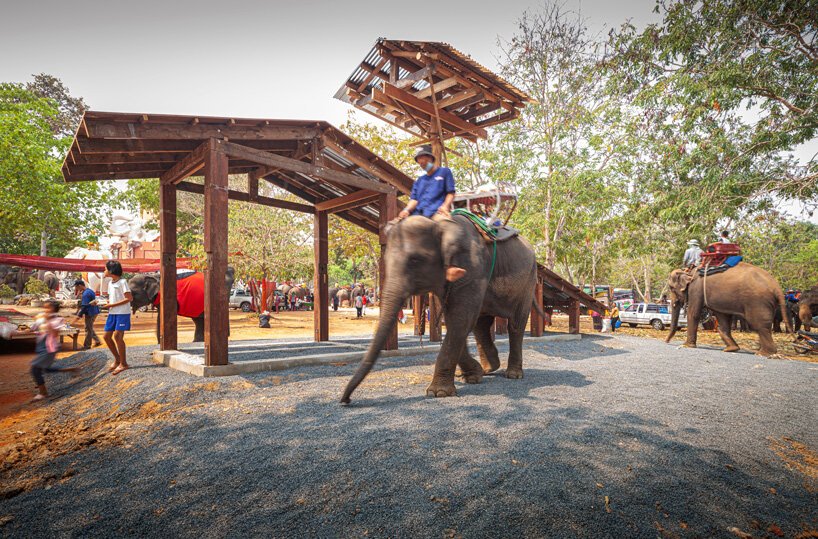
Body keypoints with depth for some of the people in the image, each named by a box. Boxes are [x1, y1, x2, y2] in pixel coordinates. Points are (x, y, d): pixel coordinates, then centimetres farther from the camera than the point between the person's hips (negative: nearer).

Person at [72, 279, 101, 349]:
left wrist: (79, 316, -22)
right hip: (94, 312, 10)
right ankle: (97, 341, 20)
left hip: (90, 313, -10)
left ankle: (86, 345, 9)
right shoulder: (89, 290, 11)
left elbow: (84, 306, -23)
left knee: (88, 329, 0)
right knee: (90, 328, 18)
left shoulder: (85, 294, -20)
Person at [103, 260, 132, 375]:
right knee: (107, 336, 6)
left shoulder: (122, 282, -10)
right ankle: (117, 359, 21)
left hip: (122, 313, -8)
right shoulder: (110, 283, 15)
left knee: (117, 336, -13)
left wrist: (113, 305, -16)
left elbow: (129, 298, -15)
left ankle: (123, 363, -4)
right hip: (112, 313, 8)